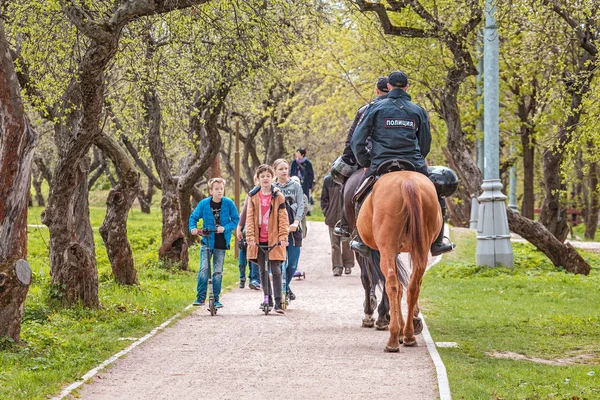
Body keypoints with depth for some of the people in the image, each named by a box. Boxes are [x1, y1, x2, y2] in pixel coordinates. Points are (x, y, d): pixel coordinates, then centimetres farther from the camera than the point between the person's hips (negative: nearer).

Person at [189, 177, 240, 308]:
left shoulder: (228, 204, -5)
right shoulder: (204, 204, -6)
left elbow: (235, 219, 2)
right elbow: (193, 217, 4)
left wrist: (225, 228, -14)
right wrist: (193, 227, -15)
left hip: (221, 243, 1)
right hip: (207, 241, -1)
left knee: (218, 271, 6)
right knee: (204, 269, -12)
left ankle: (215, 299, 15)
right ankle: (200, 297, -6)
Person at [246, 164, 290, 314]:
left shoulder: (278, 196, 1)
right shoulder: (253, 196, 6)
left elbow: (283, 218, -2)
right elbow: (250, 217, 3)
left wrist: (283, 236, -12)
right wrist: (250, 236, -8)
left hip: (274, 239, -3)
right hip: (258, 239, 3)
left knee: (276, 270, -6)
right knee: (262, 271, 10)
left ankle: (278, 302, -6)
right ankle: (267, 299, 22)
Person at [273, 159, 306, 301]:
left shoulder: (296, 186, 9)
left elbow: (301, 205, 1)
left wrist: (296, 222, -15)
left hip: (294, 229, 1)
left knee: (293, 263, 3)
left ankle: (285, 287, 27)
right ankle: (284, 290, 0)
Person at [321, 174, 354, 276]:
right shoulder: (328, 180, 3)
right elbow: (324, 198, 10)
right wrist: (326, 212, 1)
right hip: (333, 217, 2)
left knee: (346, 243, 6)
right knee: (335, 244, 3)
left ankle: (348, 265, 19)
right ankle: (337, 266, 6)